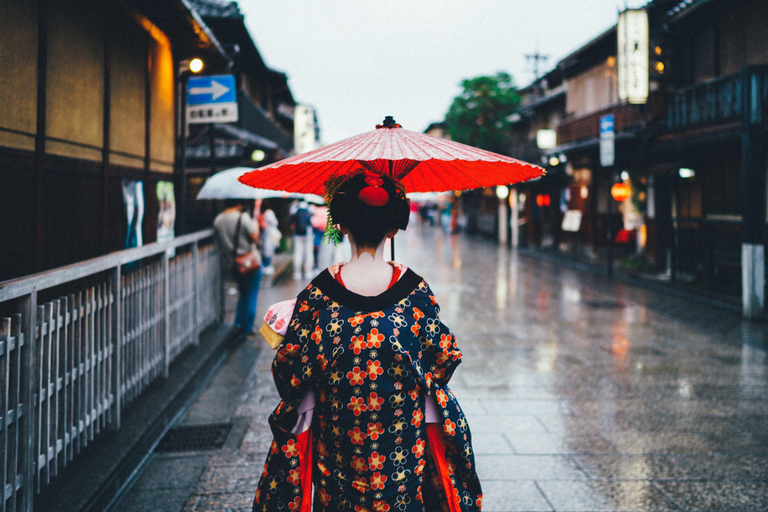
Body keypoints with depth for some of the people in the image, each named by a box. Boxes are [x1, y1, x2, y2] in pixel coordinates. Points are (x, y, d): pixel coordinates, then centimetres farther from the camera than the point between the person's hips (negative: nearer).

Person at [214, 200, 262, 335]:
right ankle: (247, 327, 10)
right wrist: (255, 227, 1)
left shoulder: (217, 220, 0)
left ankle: (239, 322, 22)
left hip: (231, 263, 5)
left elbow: (220, 241, 6)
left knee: (242, 292, 24)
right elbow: (255, 238, -16)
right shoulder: (243, 217, -16)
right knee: (251, 295, 6)